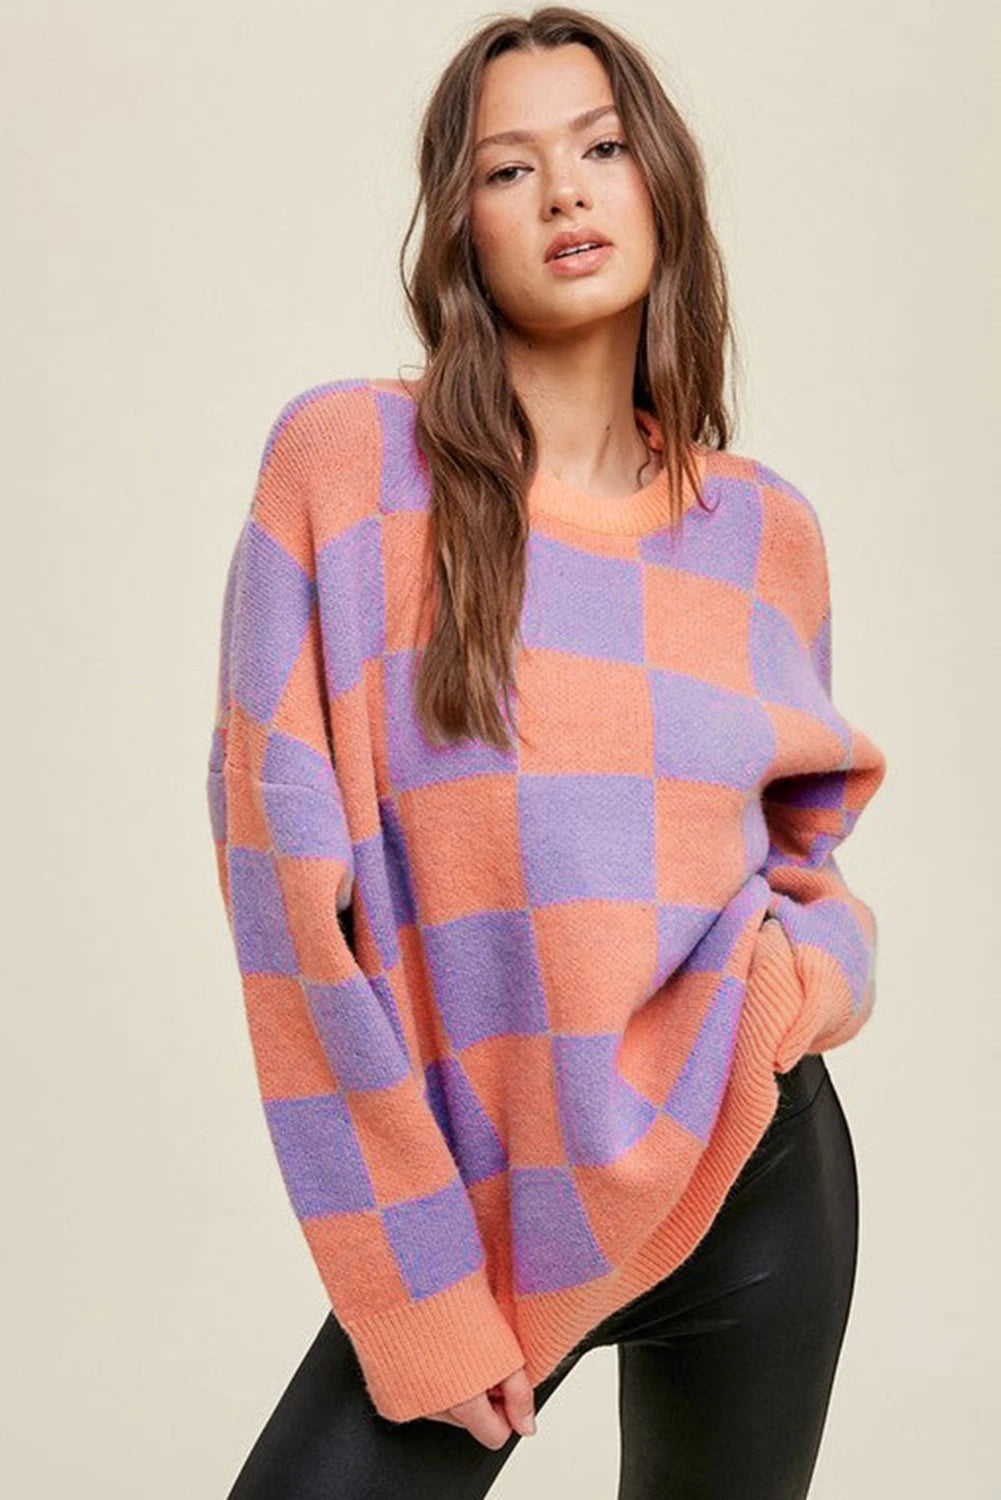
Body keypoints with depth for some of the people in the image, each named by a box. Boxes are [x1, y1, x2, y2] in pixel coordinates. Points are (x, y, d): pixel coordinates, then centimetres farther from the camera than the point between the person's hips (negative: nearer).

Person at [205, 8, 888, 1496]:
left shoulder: (766, 530, 2)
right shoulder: (346, 461, -8)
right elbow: (288, 882, -11)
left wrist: (830, 963, -8)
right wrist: (416, 1299, -12)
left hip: (758, 1179, 3)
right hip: (471, 1210, -2)